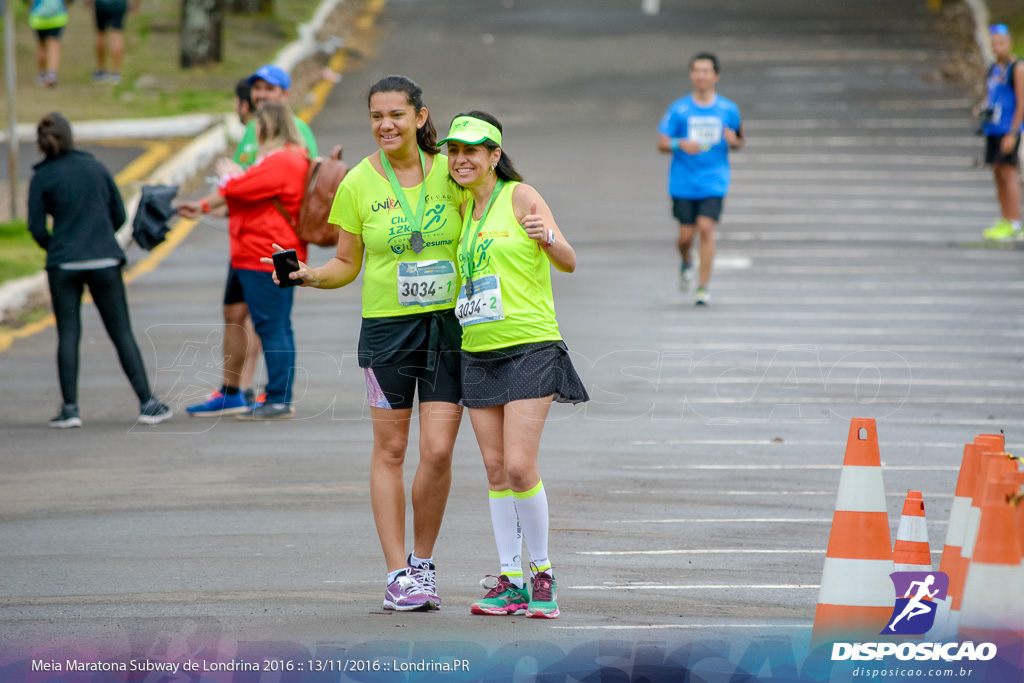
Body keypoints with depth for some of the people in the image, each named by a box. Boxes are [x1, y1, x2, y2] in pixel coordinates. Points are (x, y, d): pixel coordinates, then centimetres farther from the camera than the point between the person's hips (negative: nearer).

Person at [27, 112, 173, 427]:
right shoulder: (97, 167, 4)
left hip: (64, 264, -1)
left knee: (68, 335, 4)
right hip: (104, 261, 1)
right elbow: (119, 215, 8)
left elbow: (37, 227, -4)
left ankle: (70, 408, -2)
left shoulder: (42, 177, -3)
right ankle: (147, 404, 3)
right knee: (122, 333, 5)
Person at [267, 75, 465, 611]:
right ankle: (398, 574, 6)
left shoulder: (449, 174, 2)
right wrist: (309, 275, -11)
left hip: (448, 324, 0)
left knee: (438, 451, -5)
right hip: (387, 325, 0)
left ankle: (423, 563, 13)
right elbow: (347, 265, 6)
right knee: (390, 451, 1)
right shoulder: (358, 185, 0)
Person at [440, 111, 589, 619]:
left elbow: (568, 263, -8)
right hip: (478, 351, 6)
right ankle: (509, 581, 7)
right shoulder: (466, 208, 14)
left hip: (530, 347, -6)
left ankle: (543, 574, 1)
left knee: (520, 466, -13)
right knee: (495, 469, 4)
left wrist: (548, 238, -29)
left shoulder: (520, 197, -5)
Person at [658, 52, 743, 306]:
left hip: (713, 182, -1)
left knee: (706, 228, -16)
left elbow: (739, 142, 15)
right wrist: (680, 144, -24)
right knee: (686, 235, 1)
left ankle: (703, 287, -9)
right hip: (683, 183, 1)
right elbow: (662, 144, -2)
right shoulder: (678, 109, 0)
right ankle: (686, 264, 37)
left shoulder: (728, 110, 3)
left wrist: (733, 141, -10)